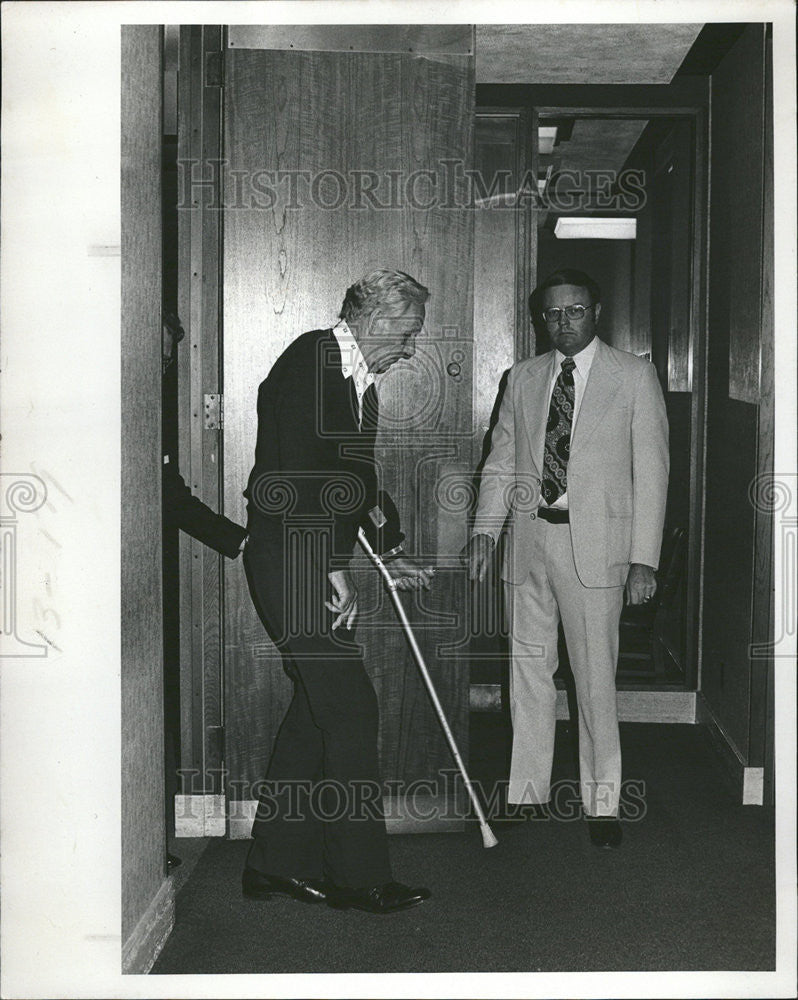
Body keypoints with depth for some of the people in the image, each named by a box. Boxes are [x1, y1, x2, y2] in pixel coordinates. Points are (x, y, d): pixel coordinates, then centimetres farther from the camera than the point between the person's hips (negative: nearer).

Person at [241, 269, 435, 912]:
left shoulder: (359, 381, 16)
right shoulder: (309, 361, -13)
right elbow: (303, 474, -20)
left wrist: (391, 552, 24)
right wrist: (336, 569, -19)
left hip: (320, 567, 10)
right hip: (294, 562, -10)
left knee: (317, 709, 12)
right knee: (350, 708, -6)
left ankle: (276, 863, 21)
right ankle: (360, 877, 4)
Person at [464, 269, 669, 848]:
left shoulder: (634, 376, 2)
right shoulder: (523, 378, 12)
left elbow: (651, 471, -1)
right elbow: (501, 463, 15)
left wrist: (644, 559, -8)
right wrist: (484, 531, 2)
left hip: (595, 541, -4)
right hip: (529, 538, 4)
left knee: (595, 679, -2)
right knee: (529, 669, 8)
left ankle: (603, 805, 12)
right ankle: (529, 794, 20)